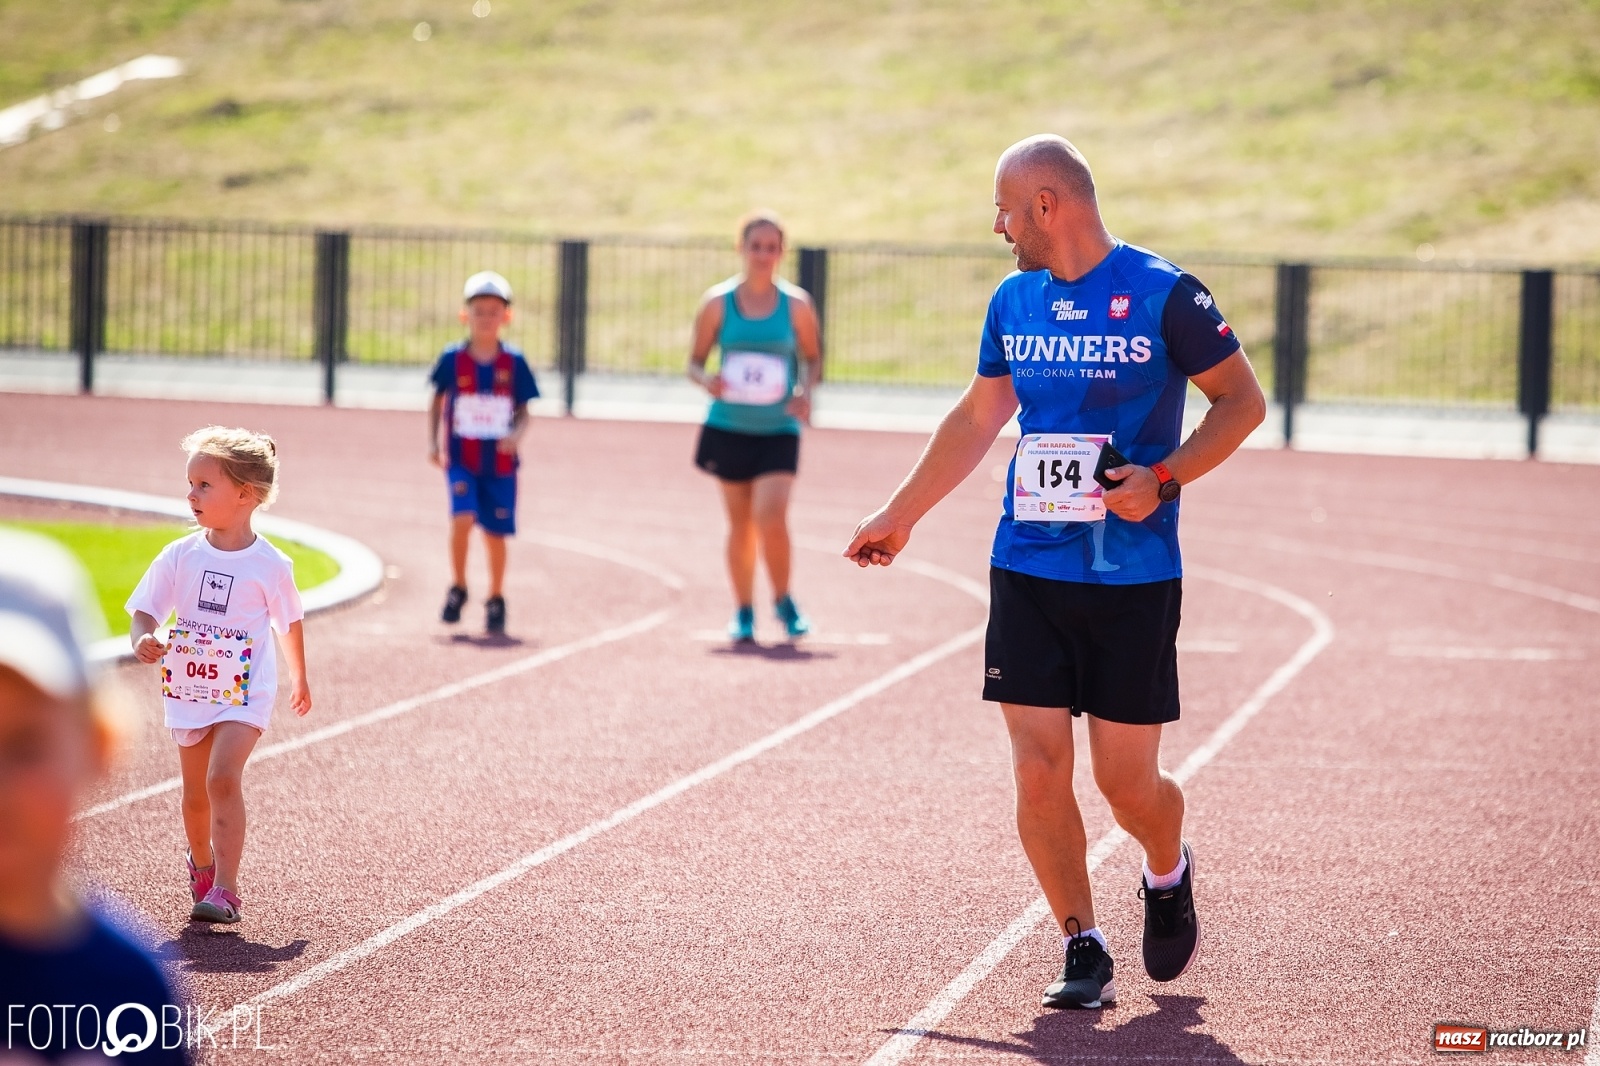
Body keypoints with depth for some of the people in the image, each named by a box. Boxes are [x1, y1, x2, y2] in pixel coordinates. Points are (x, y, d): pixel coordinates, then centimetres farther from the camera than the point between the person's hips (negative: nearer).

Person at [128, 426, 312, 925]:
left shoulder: (270, 565, -9)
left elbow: (289, 623, 7)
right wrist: (143, 641, -26)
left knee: (223, 777, -22)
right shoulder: (180, 556, -4)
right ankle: (202, 864, 42)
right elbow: (144, 613, -2)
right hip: (189, 690, 4)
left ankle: (224, 890, -21)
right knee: (195, 794, 13)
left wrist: (298, 679, 20)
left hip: (245, 692, -4)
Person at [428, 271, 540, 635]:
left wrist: (517, 433, -17)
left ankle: (496, 600, 24)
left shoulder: (514, 363, -2)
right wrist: (433, 443, 0)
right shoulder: (453, 359, -2)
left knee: (495, 532, 5)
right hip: (461, 458, -1)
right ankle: (458, 589, 1)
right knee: (462, 518, -19)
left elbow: (522, 410, 4)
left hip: (500, 462, 1)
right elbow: (437, 401, 10)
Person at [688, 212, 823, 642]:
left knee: (771, 514, -16)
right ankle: (744, 611, 22)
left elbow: (813, 359, 9)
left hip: (778, 430, -1)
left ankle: (783, 601, 6)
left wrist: (805, 392, -11)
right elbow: (695, 361, 6)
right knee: (740, 522, 7)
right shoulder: (718, 302, 0)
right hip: (729, 428, 1)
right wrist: (706, 380, -17)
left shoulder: (796, 304, -1)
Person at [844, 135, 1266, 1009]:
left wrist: (1162, 477, -16)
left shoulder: (1163, 295, -8)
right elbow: (977, 418, 22)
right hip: (1026, 570, 4)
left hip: (1133, 578, -4)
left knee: (1126, 780, -1)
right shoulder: (1014, 301, 9)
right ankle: (1082, 948, 9)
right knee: (1038, 770, -4)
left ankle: (1169, 873, 32)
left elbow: (1243, 401, -3)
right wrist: (899, 515, 26)